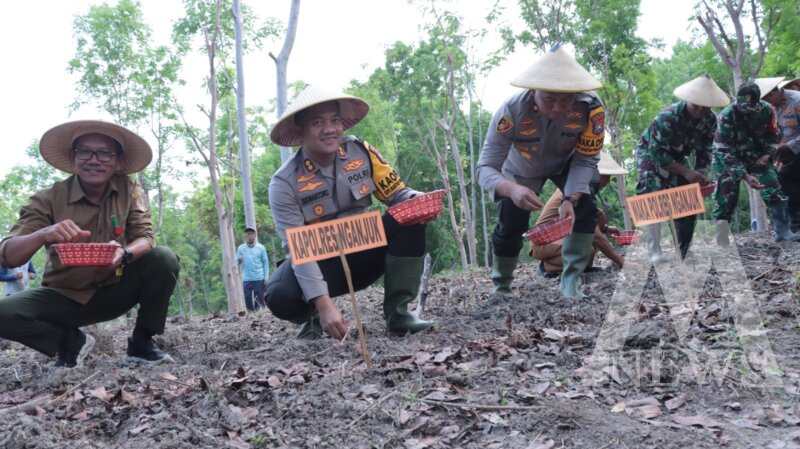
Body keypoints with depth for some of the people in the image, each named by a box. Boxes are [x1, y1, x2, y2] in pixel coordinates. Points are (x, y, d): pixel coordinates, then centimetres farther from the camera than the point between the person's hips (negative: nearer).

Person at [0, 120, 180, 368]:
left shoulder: (128, 190, -9)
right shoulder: (49, 199, -14)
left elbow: (145, 237, -14)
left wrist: (124, 253, -39)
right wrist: (43, 234, -42)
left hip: (114, 292, 1)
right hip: (65, 298, -1)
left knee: (163, 259, -23)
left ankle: (141, 343, -4)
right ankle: (71, 341, 3)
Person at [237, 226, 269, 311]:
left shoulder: (261, 247, 3)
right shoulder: (240, 248, 7)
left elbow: (265, 263, 3)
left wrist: (266, 278, -3)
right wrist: (238, 261, -16)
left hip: (259, 279, -1)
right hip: (246, 279, 2)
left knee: (261, 300, 0)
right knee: (248, 302, 3)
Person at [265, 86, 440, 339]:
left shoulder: (361, 152, -10)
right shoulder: (285, 183, -19)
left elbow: (398, 194, -5)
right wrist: (324, 304, -36)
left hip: (364, 253, 3)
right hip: (320, 264, -3)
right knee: (281, 297, -34)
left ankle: (397, 311, -14)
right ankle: (314, 317, 4)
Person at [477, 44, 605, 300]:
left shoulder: (591, 108, -37)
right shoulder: (512, 111, -41)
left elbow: (585, 161, -25)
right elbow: (486, 168, -41)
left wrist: (570, 199, -42)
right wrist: (512, 190, -62)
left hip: (565, 164, 2)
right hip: (522, 169, -1)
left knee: (585, 211, -16)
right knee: (510, 225, -5)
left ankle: (571, 281, -2)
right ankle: (501, 286, 20)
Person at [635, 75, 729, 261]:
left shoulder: (710, 120, -15)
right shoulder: (668, 117, -34)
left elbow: (705, 151, -6)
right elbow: (657, 152, -34)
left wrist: (700, 174, -25)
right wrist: (686, 171, -40)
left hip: (678, 157, 6)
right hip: (651, 154, -6)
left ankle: (685, 250, 10)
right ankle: (654, 251, -19)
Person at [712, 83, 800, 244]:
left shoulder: (767, 110, -16)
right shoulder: (727, 116, -28)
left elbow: (774, 135, 5)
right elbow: (724, 152, -28)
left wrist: (768, 154, -13)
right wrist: (745, 176, -35)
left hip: (757, 157, 3)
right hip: (729, 158, -3)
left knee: (773, 188, -5)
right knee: (727, 192, -12)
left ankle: (782, 230, 5)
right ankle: (722, 229, -4)